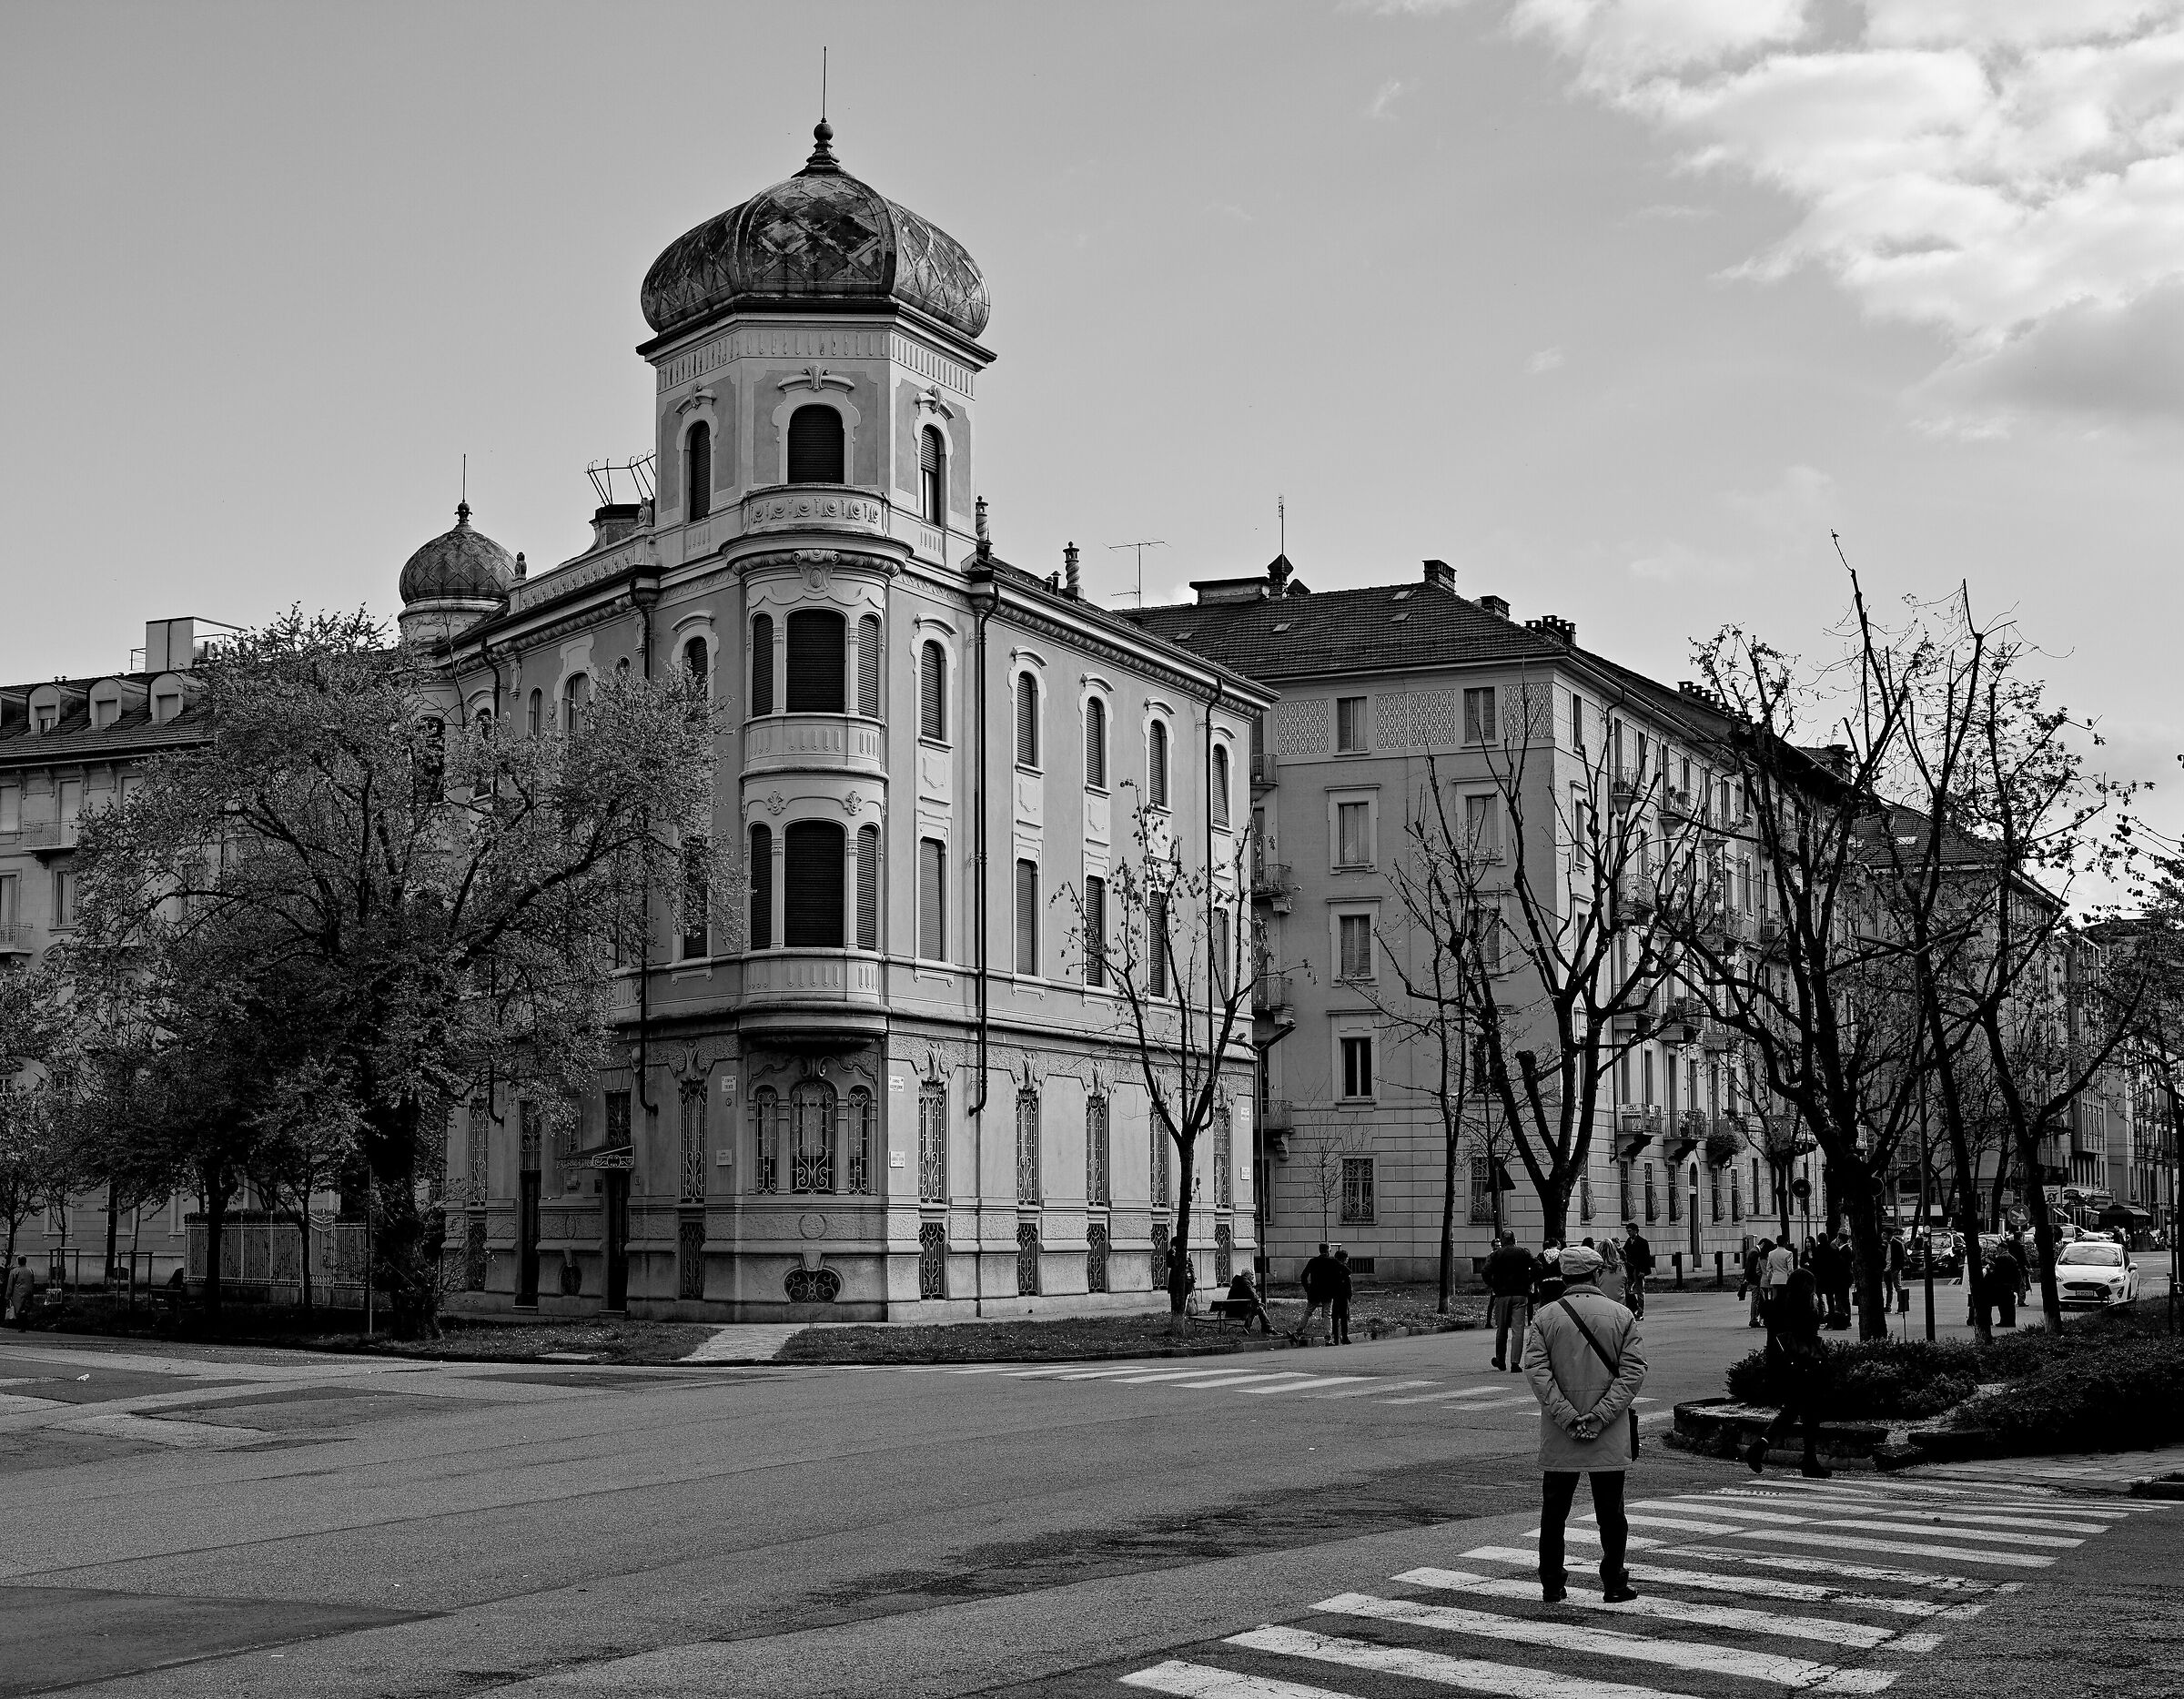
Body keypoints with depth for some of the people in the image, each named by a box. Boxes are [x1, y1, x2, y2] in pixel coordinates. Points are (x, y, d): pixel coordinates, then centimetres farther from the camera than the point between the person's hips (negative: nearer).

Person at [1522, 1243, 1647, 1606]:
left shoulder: (1545, 1317, 0)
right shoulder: (1621, 1315, 0)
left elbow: (1536, 1370, -10)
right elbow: (1633, 1371, -8)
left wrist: (1568, 1418, -12)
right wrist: (1600, 1416, -12)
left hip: (1557, 1439, 1)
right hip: (1610, 1439, 0)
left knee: (1554, 1509, 9)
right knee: (1610, 1509, 8)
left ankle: (1552, 1585, 13)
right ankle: (1614, 1583, 11)